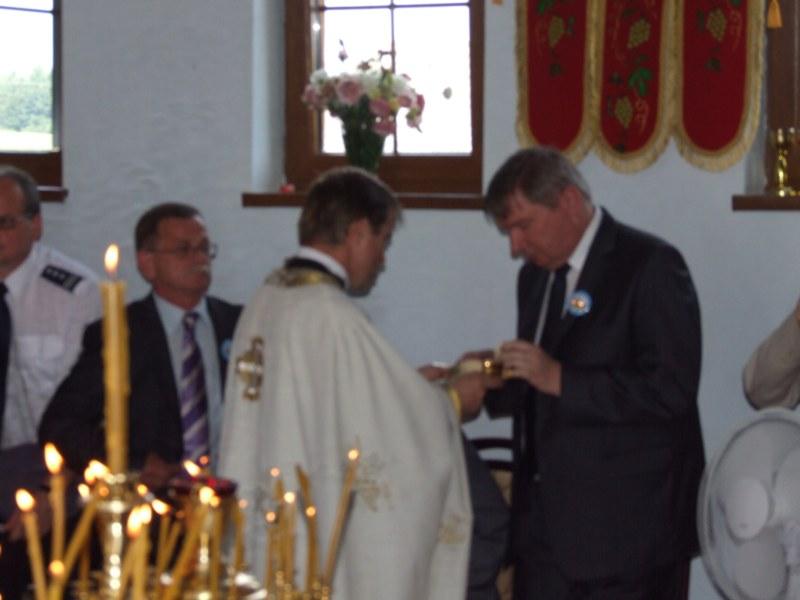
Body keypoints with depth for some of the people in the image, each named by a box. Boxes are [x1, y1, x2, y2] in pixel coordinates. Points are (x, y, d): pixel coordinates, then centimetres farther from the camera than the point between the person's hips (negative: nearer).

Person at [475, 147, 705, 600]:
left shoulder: (650, 265, -10)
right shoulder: (536, 275, 15)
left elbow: (672, 390, -20)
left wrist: (560, 379, -21)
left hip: (626, 527, -7)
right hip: (547, 527, 7)